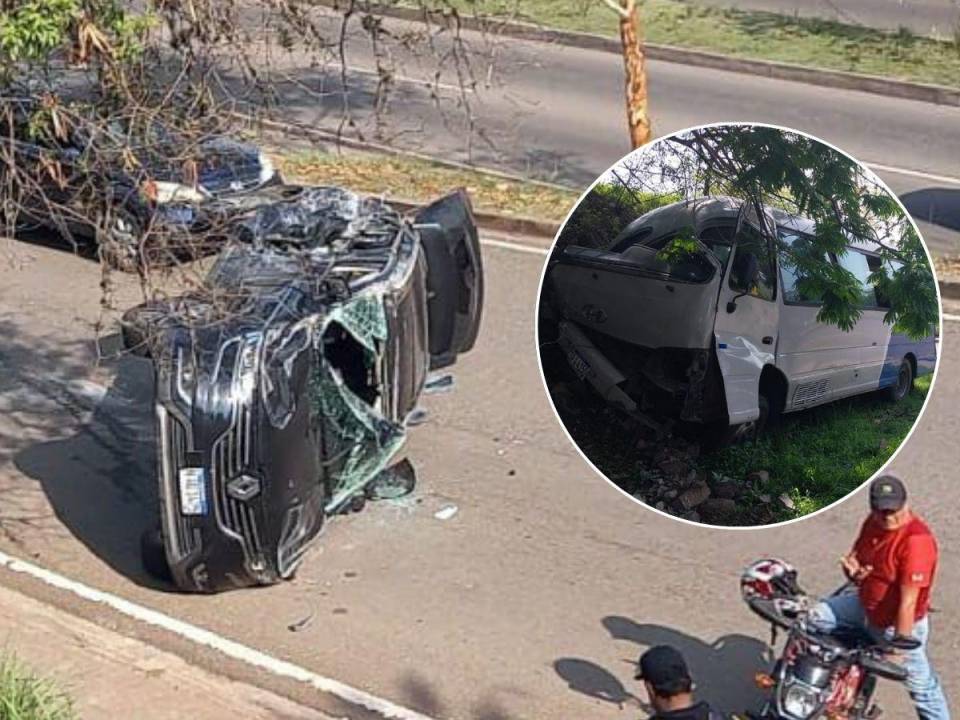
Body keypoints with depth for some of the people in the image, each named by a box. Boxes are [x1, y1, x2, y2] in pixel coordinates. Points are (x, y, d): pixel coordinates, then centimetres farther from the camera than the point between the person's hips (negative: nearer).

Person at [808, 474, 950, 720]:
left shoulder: (916, 541, -32)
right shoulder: (873, 523, -7)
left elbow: (908, 602, -30)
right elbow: (856, 555, 8)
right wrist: (852, 568, -18)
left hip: (898, 624, -8)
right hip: (865, 604, 8)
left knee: (921, 685, 2)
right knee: (816, 617, 11)